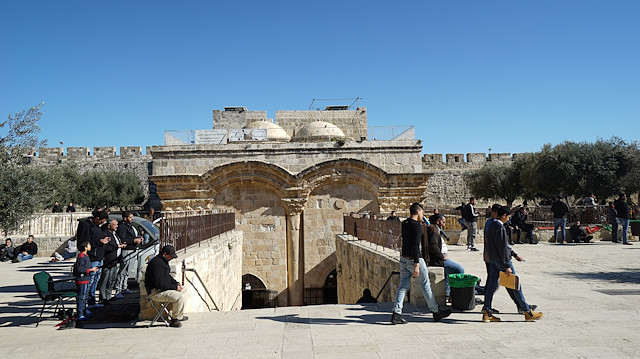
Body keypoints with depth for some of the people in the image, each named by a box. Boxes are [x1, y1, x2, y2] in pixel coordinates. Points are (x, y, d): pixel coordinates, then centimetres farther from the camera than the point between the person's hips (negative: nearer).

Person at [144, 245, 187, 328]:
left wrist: (176, 283, 8)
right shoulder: (157, 263, -23)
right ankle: (174, 320, -6)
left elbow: (167, 276, 25)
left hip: (161, 288, 11)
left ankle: (179, 316, 24)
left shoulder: (163, 261, 12)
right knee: (179, 296, -23)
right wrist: (175, 287, -20)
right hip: (156, 292, -11)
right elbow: (160, 283, -27)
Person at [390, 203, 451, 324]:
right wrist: (416, 265, -24)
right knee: (425, 285, 7)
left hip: (403, 258, 7)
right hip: (414, 259, -7)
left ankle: (396, 314, -1)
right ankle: (436, 312, 20)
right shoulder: (417, 226, -16)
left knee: (403, 286, 6)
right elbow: (416, 246, -22)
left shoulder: (404, 223, 9)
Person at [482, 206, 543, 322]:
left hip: (492, 260, 9)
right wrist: (507, 266, -19)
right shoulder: (500, 227, -19)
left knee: (492, 284, 8)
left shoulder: (491, 225, 10)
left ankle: (486, 312, 7)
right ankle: (528, 312, 11)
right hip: (501, 260, -9)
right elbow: (502, 248, -21)